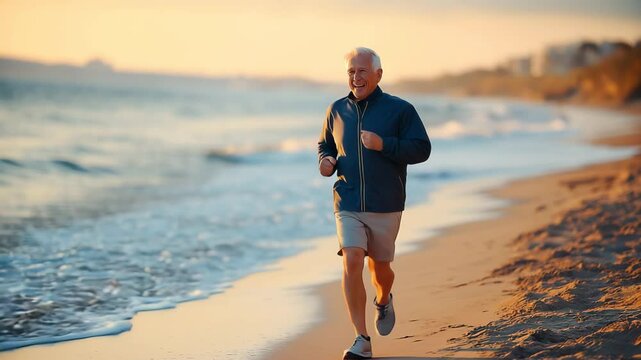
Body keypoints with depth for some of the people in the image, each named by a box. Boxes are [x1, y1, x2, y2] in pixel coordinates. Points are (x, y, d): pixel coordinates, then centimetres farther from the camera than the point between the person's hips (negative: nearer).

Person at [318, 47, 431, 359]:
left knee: (379, 267, 11)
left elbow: (422, 149, -7)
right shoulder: (337, 110, 8)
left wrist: (384, 145, -20)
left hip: (385, 207, -1)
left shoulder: (400, 110, -3)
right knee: (351, 262, -16)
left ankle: (383, 301, 49)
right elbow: (325, 144, 23)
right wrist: (325, 161, -1)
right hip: (348, 206, 1)